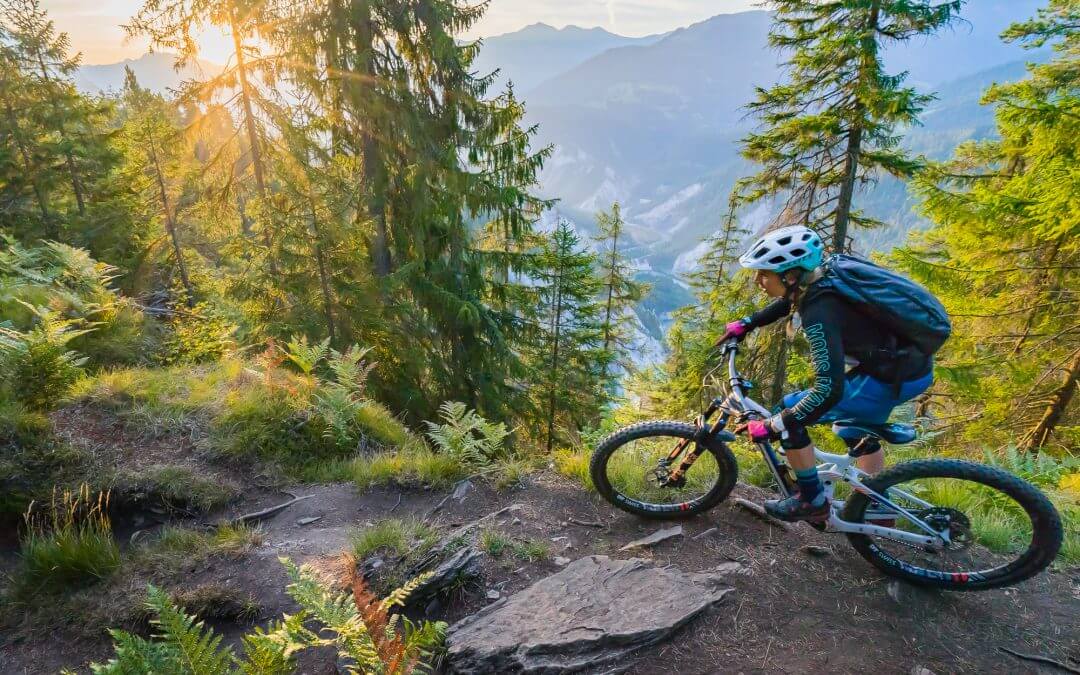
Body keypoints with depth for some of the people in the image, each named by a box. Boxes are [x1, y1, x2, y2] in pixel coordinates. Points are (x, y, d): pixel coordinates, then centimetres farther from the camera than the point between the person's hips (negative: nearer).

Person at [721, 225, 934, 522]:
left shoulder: (819, 312, -29)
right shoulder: (816, 281, -3)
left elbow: (829, 389, -33)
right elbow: (788, 301, 22)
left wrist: (772, 427, -27)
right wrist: (746, 324, 22)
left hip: (896, 380, -10)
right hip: (913, 363, 10)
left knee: (790, 413, -8)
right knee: (856, 426, 31)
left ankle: (812, 502, 10)